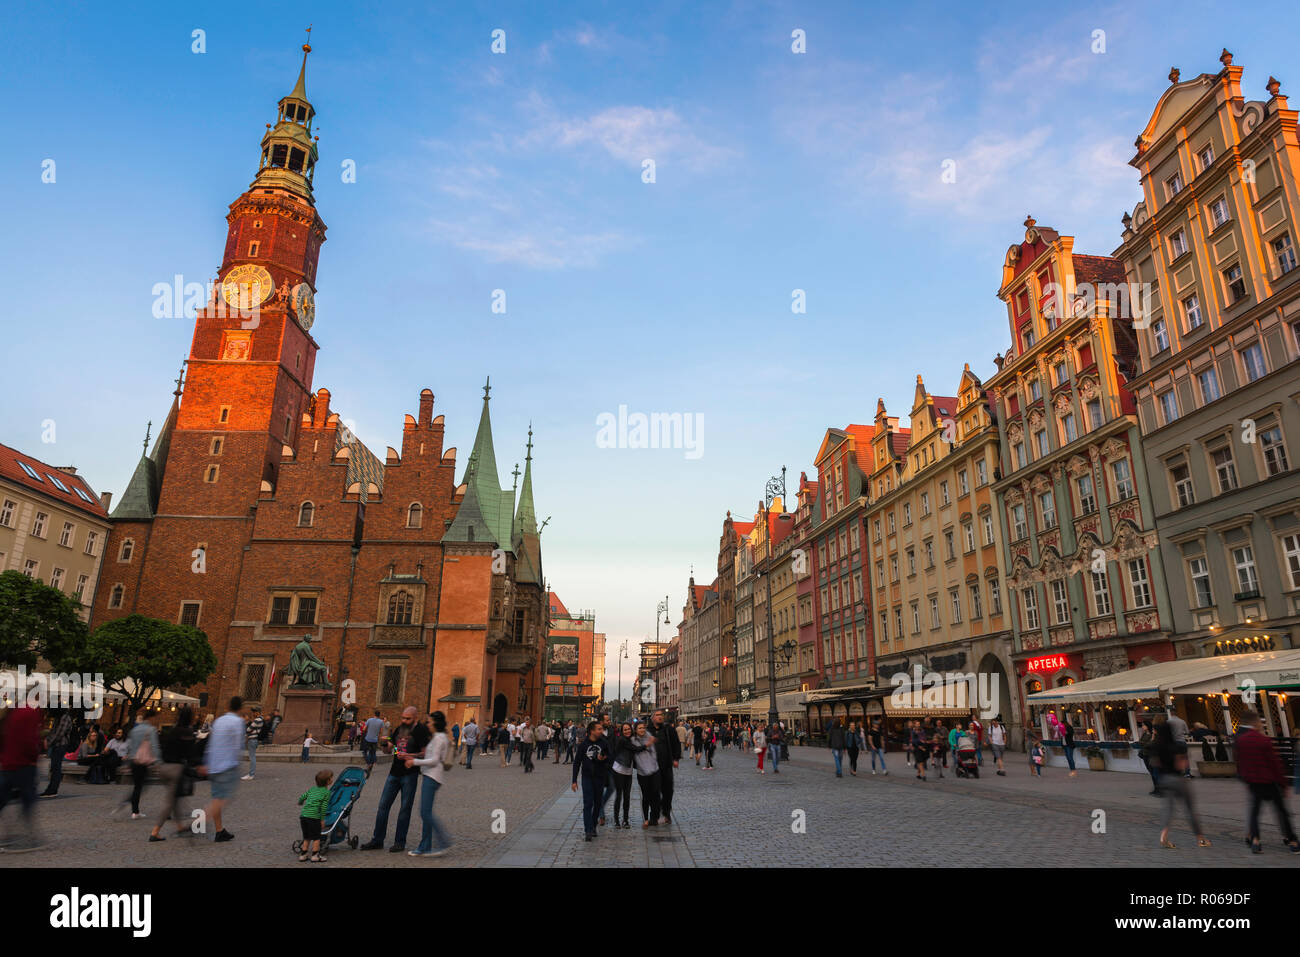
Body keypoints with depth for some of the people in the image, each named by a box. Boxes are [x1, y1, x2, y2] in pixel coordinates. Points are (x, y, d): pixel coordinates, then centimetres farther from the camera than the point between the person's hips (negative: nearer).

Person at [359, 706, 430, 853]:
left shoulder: (420, 730, -8)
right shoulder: (399, 729, 11)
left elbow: (425, 753, -11)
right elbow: (386, 751, 13)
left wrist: (408, 756, -23)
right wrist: (385, 744, -8)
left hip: (410, 774, -6)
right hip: (394, 773, 6)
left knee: (405, 808, 3)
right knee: (383, 805, 7)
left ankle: (400, 842, 12)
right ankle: (377, 840, 18)